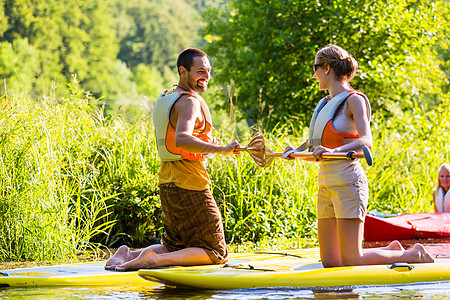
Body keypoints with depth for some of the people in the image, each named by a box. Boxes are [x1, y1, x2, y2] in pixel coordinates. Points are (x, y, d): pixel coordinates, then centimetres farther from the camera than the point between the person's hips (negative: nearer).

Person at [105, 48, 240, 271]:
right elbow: (181, 140, -33)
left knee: (174, 247, 23)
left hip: (167, 185, 9)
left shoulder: (164, 99, 14)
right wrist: (220, 149, -35)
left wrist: (205, 145, 21)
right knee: (215, 253, -1)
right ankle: (155, 260, -19)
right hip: (191, 186, -9)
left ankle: (129, 254, 1)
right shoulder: (189, 102, -15)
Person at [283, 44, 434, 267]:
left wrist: (332, 151, -32)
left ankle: (413, 255, 7)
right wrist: (296, 152, 9)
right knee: (330, 261, 6)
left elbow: (366, 141, -19)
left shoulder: (353, 99, -5)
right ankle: (391, 250, 23)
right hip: (326, 183, 8)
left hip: (348, 182, -8)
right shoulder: (326, 103, 18)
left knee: (351, 261, -11)